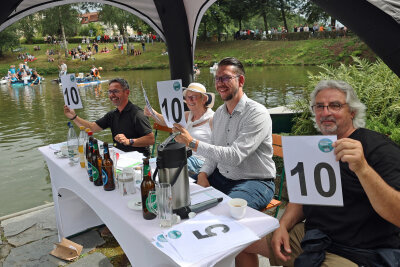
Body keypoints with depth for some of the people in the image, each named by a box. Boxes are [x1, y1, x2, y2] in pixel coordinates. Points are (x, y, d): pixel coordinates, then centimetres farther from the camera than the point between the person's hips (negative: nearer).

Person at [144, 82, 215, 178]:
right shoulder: (188, 115, 12)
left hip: (200, 161, -6)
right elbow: (166, 121, 3)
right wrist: (153, 113, -16)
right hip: (187, 157, 6)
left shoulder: (212, 119, -7)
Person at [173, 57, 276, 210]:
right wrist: (203, 174, -5)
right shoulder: (219, 113, 10)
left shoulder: (257, 114, -16)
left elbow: (235, 156, -27)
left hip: (255, 182, -7)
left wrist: (192, 143, -29)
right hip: (221, 177, 7)